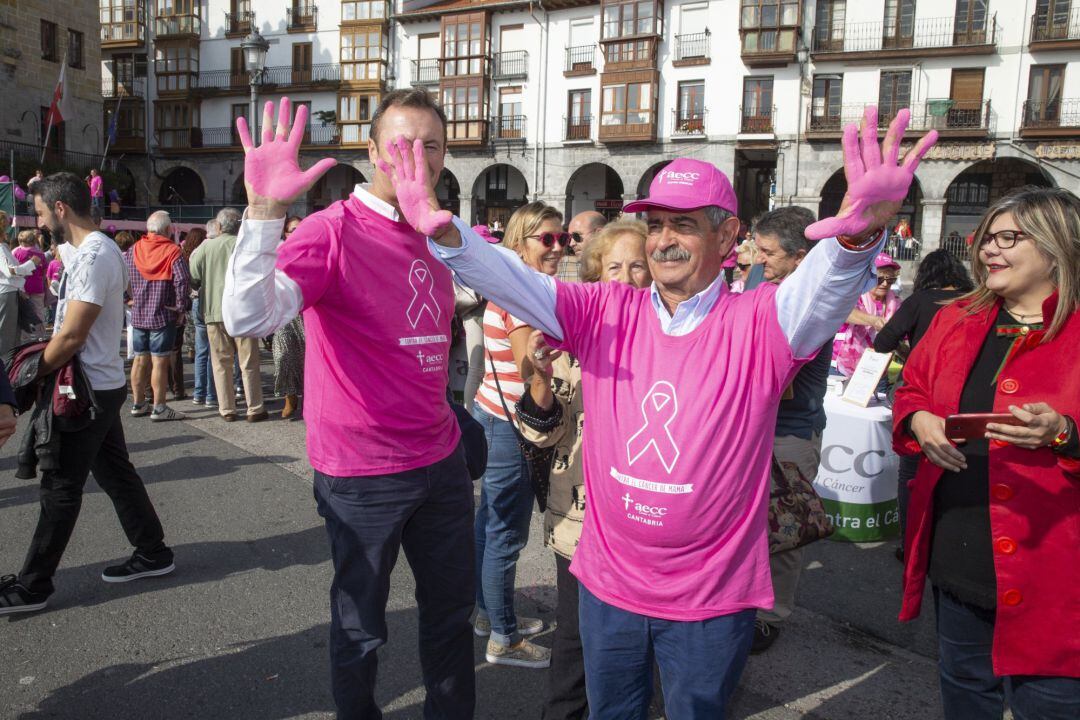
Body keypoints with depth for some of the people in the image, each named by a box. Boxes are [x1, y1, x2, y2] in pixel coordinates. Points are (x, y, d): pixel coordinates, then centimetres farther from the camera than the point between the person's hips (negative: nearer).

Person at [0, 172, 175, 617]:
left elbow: (72, 336, -22)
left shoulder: (92, 255, -20)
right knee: (117, 474, 16)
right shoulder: (94, 249, 13)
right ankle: (152, 554, 25)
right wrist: (41, 364, 9)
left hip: (89, 389, -10)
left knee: (60, 488, 0)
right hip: (101, 385, 10)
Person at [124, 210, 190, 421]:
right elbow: (182, 280, -20)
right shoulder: (172, 250, -10)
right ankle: (159, 408, 1)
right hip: (163, 315, -6)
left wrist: (134, 298, 15)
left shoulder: (132, 251, 7)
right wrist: (180, 308, -10)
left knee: (140, 359, 14)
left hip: (138, 314, 6)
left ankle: (138, 404, 24)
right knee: (160, 362, -2)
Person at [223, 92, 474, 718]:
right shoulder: (332, 231, -14)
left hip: (441, 459, 7)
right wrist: (265, 211, -39)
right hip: (363, 473, -6)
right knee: (362, 629, 12)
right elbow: (248, 319, -31)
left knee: (453, 611, 20)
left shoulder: (435, 235, 8)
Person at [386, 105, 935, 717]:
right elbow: (517, 283, -12)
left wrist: (858, 234, -53)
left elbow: (824, 290, -31)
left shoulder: (758, 324, -12)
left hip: (712, 601, -2)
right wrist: (442, 230, -29)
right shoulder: (606, 313, -4)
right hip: (608, 586, 3)